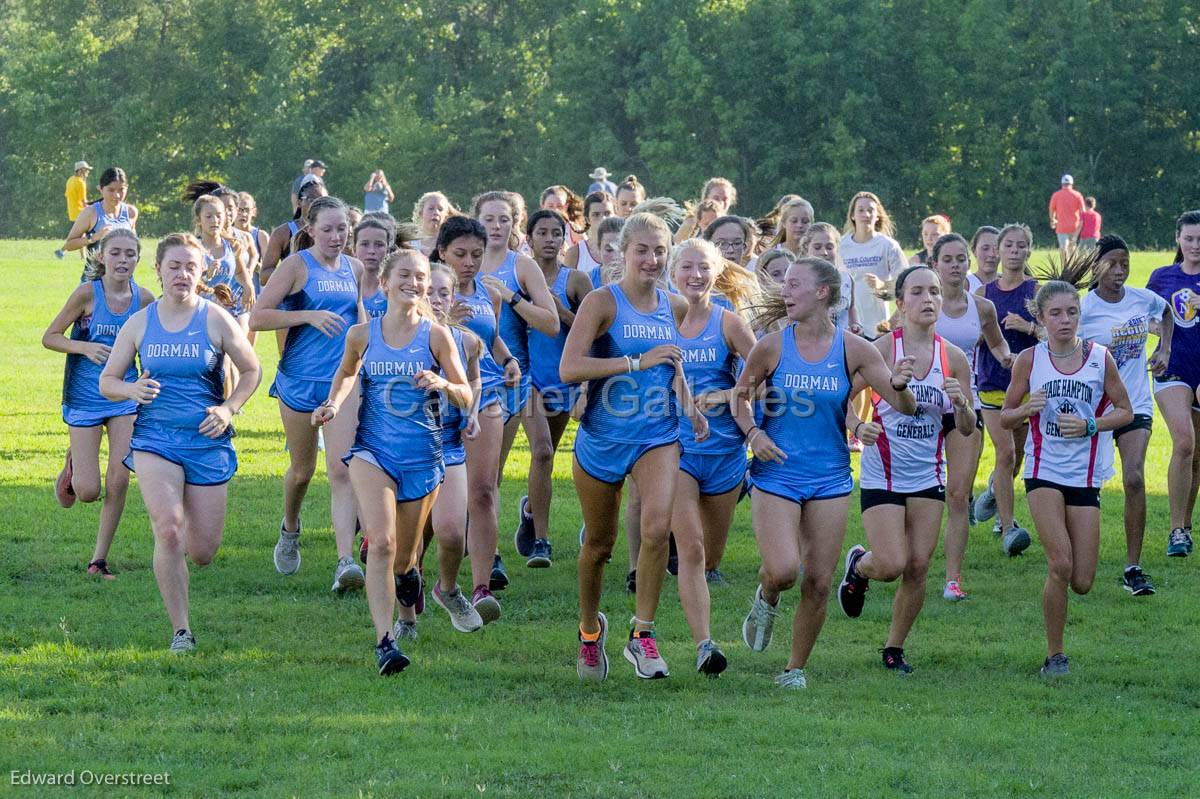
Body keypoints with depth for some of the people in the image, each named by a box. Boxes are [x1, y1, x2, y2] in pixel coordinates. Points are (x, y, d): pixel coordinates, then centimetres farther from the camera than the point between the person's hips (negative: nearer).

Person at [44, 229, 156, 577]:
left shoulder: (144, 299, -2)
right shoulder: (88, 293, -13)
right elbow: (49, 337, -7)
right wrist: (85, 347, -23)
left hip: (125, 395, 3)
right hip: (85, 399, -3)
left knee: (119, 481, -8)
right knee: (88, 492, -3)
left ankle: (99, 559, 6)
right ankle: (73, 466, 33)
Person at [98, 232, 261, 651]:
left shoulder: (216, 320, -3)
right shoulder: (139, 323, 3)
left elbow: (252, 370, 7)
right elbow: (107, 381, 9)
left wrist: (229, 409, -9)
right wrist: (131, 389, -14)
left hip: (208, 441, 0)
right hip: (155, 439, 0)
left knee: (202, 553, 3)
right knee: (168, 529, -23)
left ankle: (184, 541, 43)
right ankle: (181, 631, -13)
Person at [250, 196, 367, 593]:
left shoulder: (354, 268, 9)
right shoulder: (296, 265, -6)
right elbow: (257, 317, -12)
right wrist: (309, 315, -20)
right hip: (300, 379, -2)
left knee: (341, 469, -13)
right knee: (302, 469, 13)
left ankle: (346, 561, -22)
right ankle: (290, 529, 45)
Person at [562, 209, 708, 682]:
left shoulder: (675, 308, 5)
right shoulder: (603, 302, -11)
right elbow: (569, 368, -23)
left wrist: (690, 408, 9)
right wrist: (638, 362, -24)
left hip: (657, 435, 2)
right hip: (602, 438, -2)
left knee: (657, 527, -22)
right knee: (599, 544, 12)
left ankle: (642, 634, -9)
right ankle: (590, 630, 38)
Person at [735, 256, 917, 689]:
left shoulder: (853, 350, -3)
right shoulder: (771, 345, -4)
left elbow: (904, 407, -2)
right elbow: (740, 396, 10)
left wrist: (900, 386, -25)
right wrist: (752, 433, -8)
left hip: (829, 477, 1)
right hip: (776, 473, -1)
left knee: (818, 583, 1)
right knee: (783, 570, -17)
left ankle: (795, 668, 19)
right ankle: (766, 599, 19)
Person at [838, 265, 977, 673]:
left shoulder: (954, 358, 1)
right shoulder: (882, 349, -10)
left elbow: (966, 429, 7)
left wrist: (961, 403, -14)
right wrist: (857, 425, -30)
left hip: (928, 477, 3)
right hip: (882, 475, -3)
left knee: (918, 567, -1)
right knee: (892, 565, -12)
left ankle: (895, 647, 17)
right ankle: (859, 566, 24)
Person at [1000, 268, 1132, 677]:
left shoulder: (1099, 358, -1)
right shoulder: (1029, 360, -2)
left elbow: (1125, 412, 7)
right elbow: (1005, 417, 7)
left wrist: (1090, 425, -11)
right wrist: (1026, 410, -16)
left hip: (1085, 476, 2)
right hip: (1043, 472, -2)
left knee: (1082, 582, -2)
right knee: (1060, 565, -18)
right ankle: (1054, 655, -3)